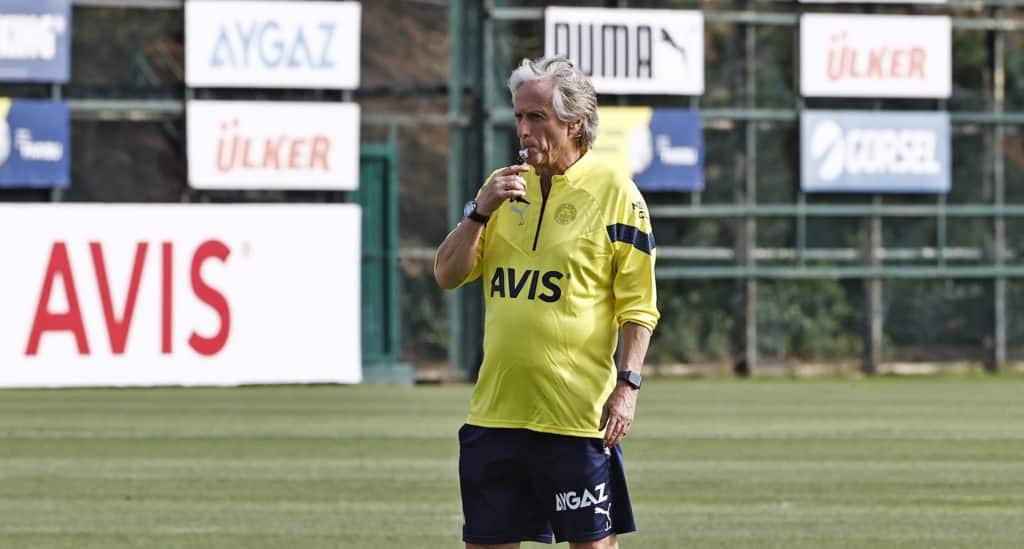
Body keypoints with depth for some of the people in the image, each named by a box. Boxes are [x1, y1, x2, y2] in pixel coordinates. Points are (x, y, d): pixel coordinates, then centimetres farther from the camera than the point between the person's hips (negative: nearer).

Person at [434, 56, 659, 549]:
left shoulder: (614, 192, -3)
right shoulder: (504, 186, 13)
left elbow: (638, 306, -5)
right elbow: (447, 276, 8)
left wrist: (628, 385, -14)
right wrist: (480, 211, -6)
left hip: (577, 413, -5)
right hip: (495, 410, 5)